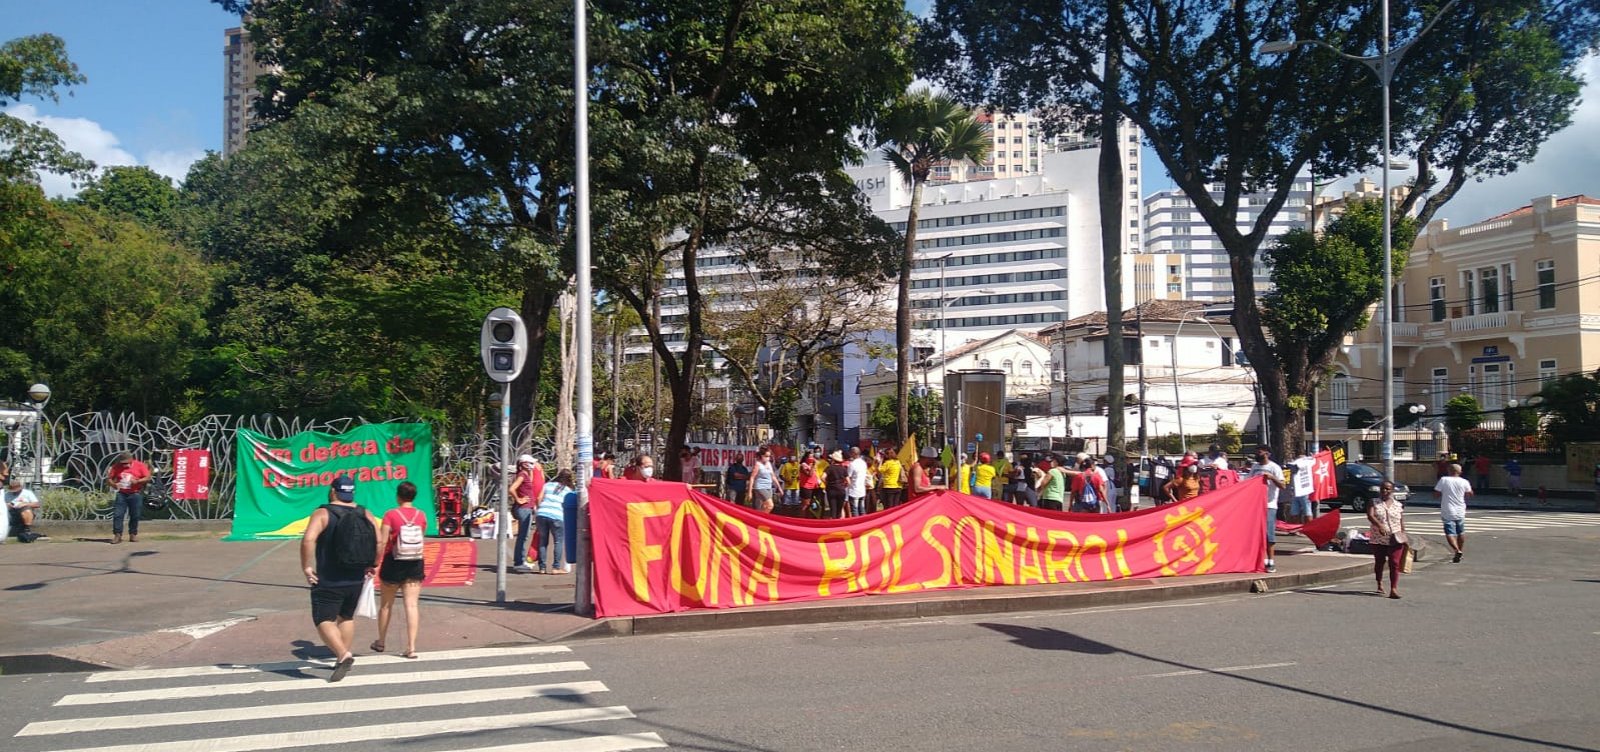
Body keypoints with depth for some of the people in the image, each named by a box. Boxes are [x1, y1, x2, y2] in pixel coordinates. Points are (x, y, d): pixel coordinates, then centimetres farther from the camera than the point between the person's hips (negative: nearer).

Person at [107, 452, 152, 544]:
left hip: (135, 494, -1)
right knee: (117, 515, -6)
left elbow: (148, 478, -3)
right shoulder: (116, 467, 4)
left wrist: (137, 481, -19)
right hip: (121, 494, 1)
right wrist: (113, 484, -15)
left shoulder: (139, 465, -1)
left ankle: (133, 535, 13)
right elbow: (109, 477, 7)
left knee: (135, 516, 3)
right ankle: (117, 535, -4)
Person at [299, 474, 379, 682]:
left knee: (324, 621, -2)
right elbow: (379, 542, -3)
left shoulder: (323, 514, -9)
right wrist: (373, 565, 9)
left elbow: (308, 539, -24)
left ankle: (343, 655, -22)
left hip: (328, 581, -5)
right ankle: (344, 659, 26)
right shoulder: (365, 515, 3)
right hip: (356, 580, 5)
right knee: (347, 618, 22)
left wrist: (306, 567, -15)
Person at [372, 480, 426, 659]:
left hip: (393, 563, -2)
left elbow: (381, 542, -14)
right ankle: (411, 647, -6)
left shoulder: (391, 515, -11)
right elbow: (421, 539, 8)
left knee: (386, 604, 15)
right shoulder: (421, 515, 0)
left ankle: (380, 642, 31)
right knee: (412, 605, 0)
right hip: (415, 564, 2)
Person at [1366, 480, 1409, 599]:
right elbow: (1370, 516, -15)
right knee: (1379, 562, 12)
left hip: (1395, 540, 0)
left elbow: (1402, 522, 10)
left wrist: (1404, 536, 4)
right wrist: (1379, 525, -32)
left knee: (1395, 563, -9)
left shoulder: (1398, 505, 7)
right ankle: (1380, 585, 31)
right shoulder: (1374, 503, 1)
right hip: (1378, 539, 0)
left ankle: (1394, 589, -12)